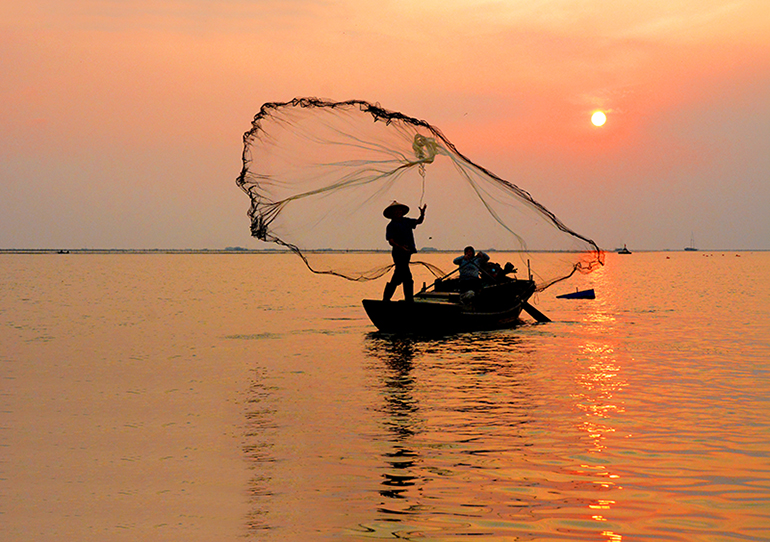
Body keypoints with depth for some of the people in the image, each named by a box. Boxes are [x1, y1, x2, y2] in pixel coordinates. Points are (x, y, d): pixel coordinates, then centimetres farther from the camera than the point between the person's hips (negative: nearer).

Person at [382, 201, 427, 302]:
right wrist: (401, 247, -29)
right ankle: (409, 300, -5)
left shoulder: (406, 221, 13)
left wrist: (422, 213, -13)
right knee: (407, 278, -10)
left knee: (397, 278, 14)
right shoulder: (391, 225, -7)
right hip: (398, 254, -8)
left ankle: (386, 299, 22)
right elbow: (391, 241, -15)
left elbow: (418, 221, 7)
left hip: (407, 253, 8)